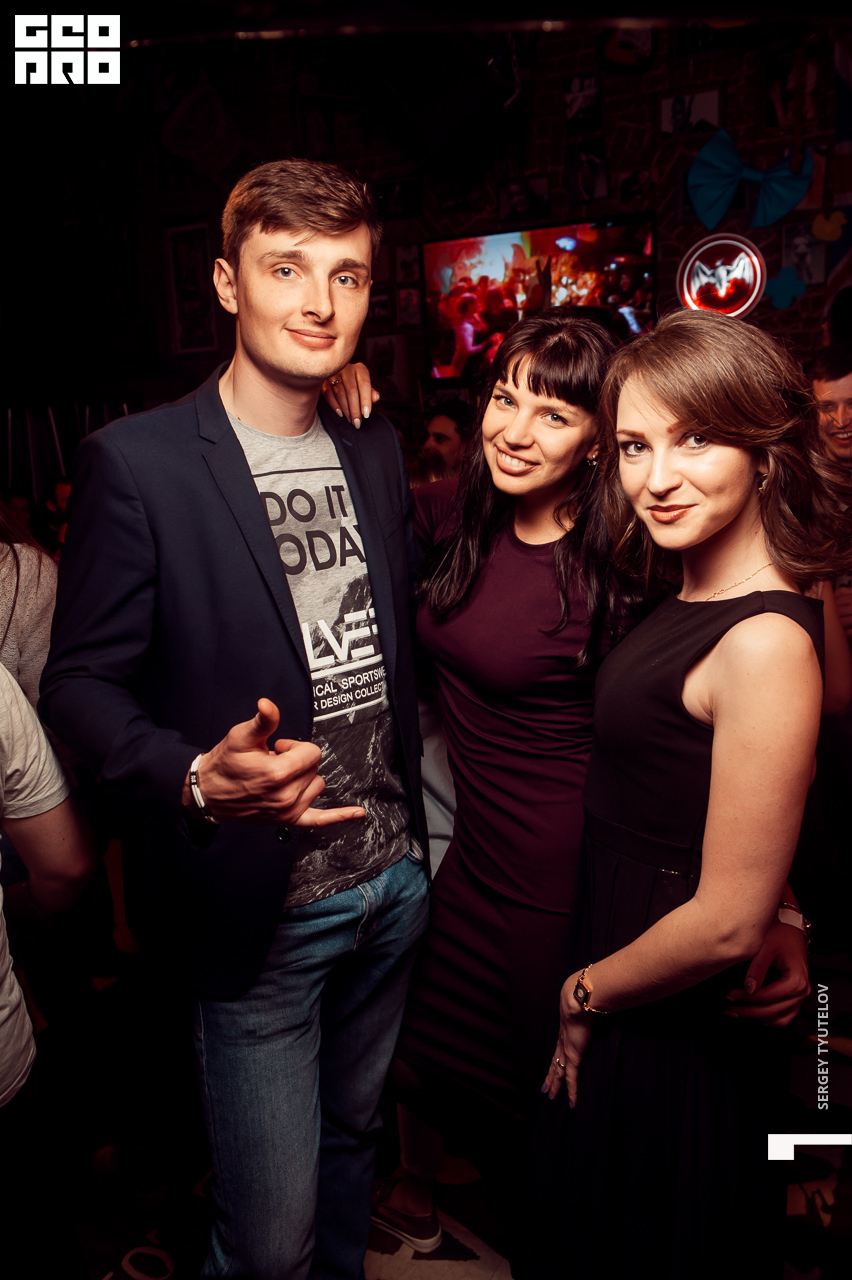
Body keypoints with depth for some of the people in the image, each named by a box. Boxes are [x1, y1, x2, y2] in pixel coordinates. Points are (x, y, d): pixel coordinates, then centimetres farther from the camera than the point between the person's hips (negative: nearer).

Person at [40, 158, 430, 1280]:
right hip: (257, 911, -5)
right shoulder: (135, 462, -14)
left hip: (395, 881, 6)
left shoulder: (377, 454, 5)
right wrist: (197, 781, -29)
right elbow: (81, 684, -12)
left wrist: (424, 821, 9)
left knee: (354, 1137, 27)